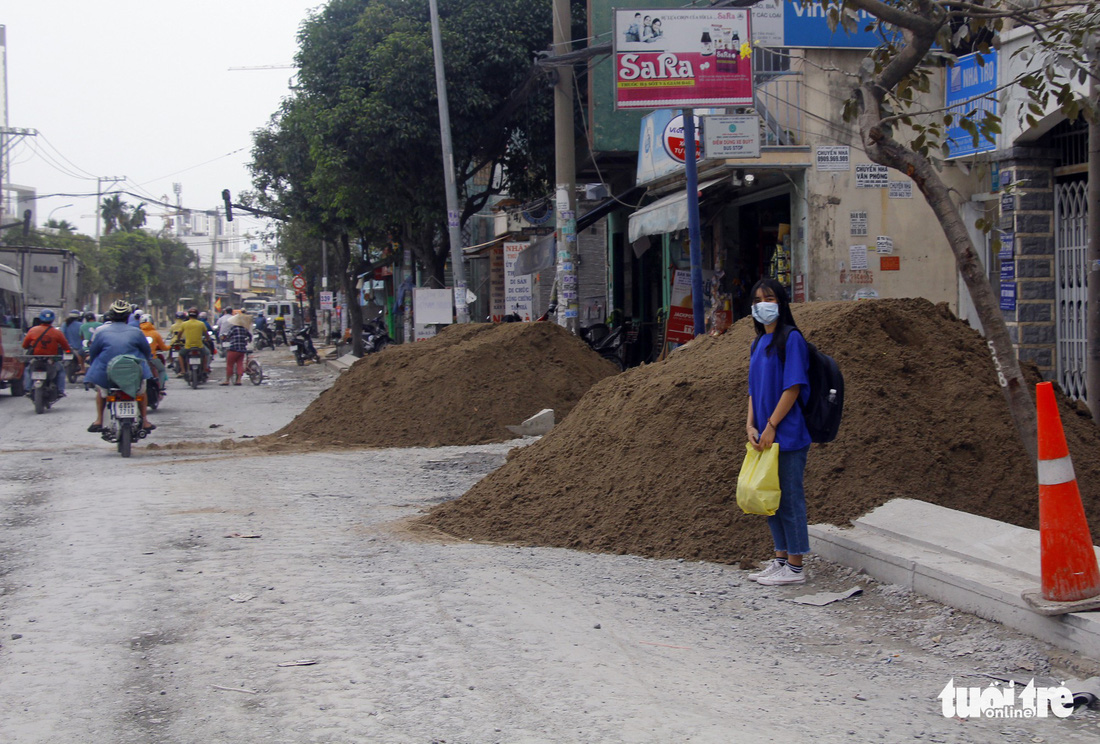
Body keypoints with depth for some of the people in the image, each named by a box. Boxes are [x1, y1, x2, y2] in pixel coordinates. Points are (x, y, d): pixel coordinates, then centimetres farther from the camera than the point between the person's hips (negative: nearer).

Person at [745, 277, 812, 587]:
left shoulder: (791, 339, -9)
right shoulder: (759, 343, 15)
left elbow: (793, 387, -14)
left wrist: (771, 426, -16)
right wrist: (751, 426, 2)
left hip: (788, 435, -8)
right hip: (765, 436, 8)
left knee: (789, 497, -3)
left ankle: (795, 568, 2)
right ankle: (780, 560, 23)